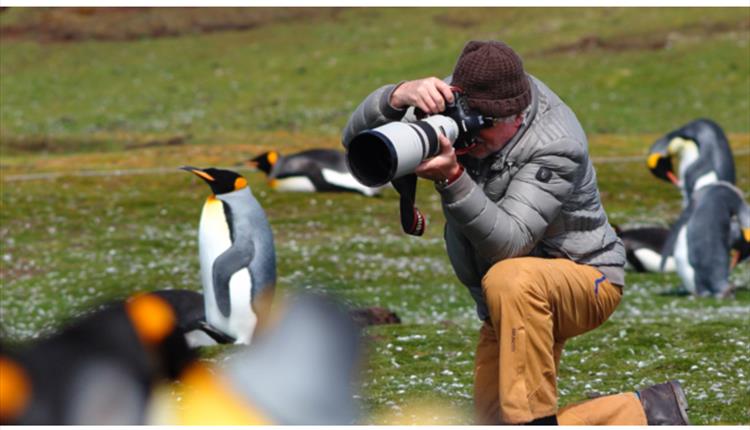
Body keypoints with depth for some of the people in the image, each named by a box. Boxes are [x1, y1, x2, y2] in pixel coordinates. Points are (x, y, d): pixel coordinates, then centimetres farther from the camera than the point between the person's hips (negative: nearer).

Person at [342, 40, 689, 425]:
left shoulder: (555, 147, -27)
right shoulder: (463, 101, -10)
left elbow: (507, 244, -37)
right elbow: (356, 138, -13)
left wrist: (453, 178, -50)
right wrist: (398, 96, -35)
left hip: (585, 279, -7)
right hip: (510, 305, 7)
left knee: (510, 280, -41)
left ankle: (535, 420, -31)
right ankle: (648, 413, 11)